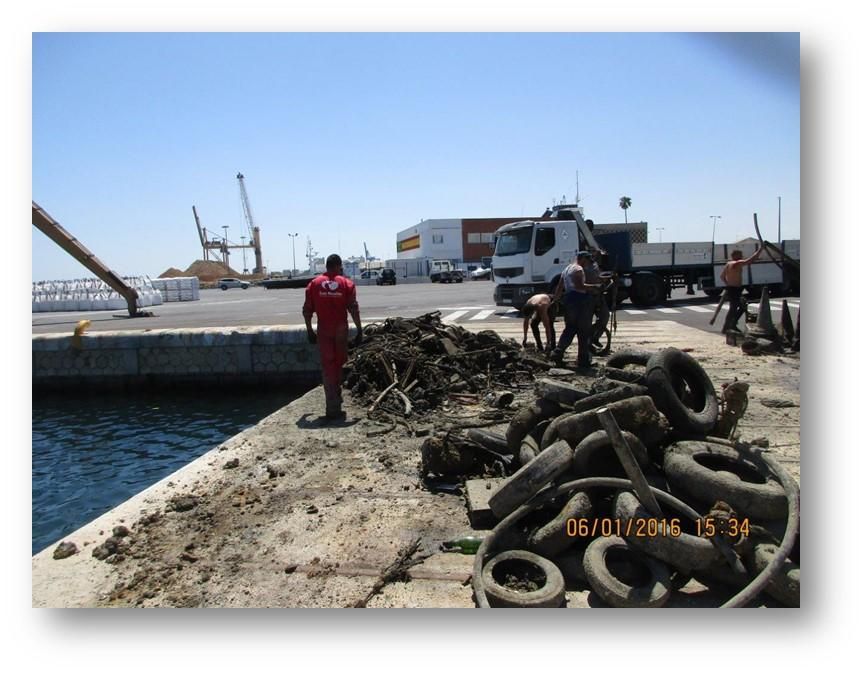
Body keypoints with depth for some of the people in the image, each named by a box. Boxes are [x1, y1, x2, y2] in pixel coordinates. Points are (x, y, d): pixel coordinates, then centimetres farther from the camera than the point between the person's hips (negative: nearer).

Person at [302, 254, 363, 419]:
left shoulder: (314, 284, 2)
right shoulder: (346, 284, -2)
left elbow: (307, 310, 1)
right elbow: (354, 309, -9)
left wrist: (309, 330, 11)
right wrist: (360, 331, -5)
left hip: (323, 330, 0)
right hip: (341, 329, 0)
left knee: (327, 365, 2)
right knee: (339, 363, 17)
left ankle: (332, 407, -3)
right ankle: (336, 398, 32)